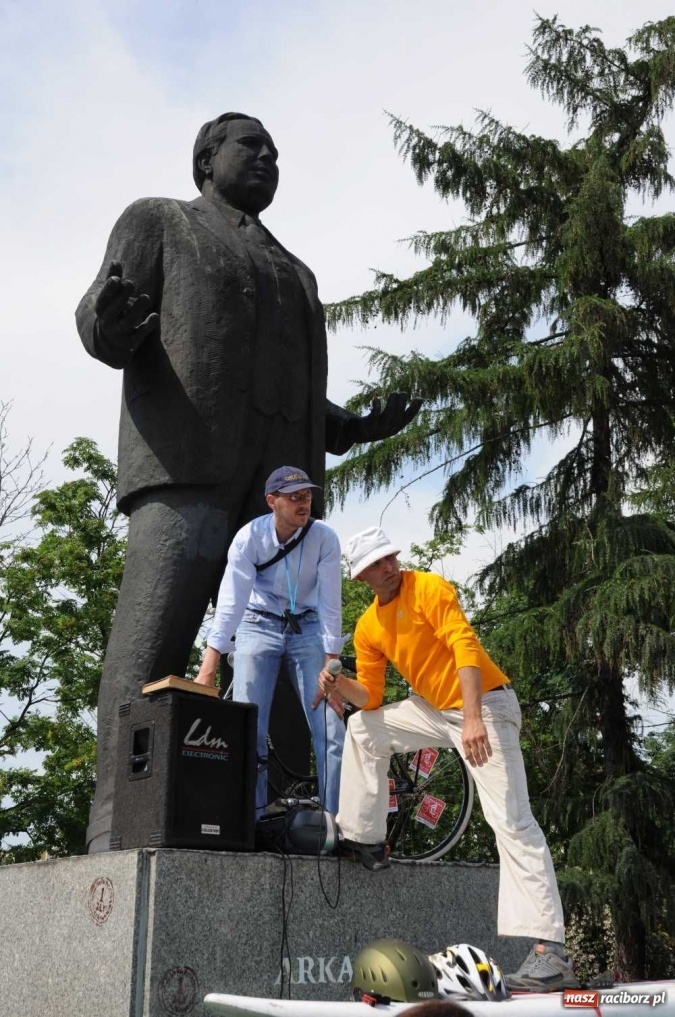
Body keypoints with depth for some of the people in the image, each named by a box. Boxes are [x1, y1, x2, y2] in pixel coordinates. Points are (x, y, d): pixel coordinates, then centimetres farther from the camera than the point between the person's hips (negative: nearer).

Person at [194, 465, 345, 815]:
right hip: (259, 626, 0)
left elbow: (330, 603, -18)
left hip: (307, 627, 0)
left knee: (331, 726, -7)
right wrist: (207, 670, -30)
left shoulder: (324, 538, -18)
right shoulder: (249, 537, -19)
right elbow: (230, 602, -24)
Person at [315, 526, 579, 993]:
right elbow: (370, 697, 10)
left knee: (512, 821, -16)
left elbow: (466, 647, -23)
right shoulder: (368, 627, 8)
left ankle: (550, 950, -21)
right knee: (363, 729, 9)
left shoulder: (429, 589, -13)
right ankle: (366, 840, 17)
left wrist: (473, 719, -34)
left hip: (484, 705, -7)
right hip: (436, 709, 7)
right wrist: (339, 684, -12)